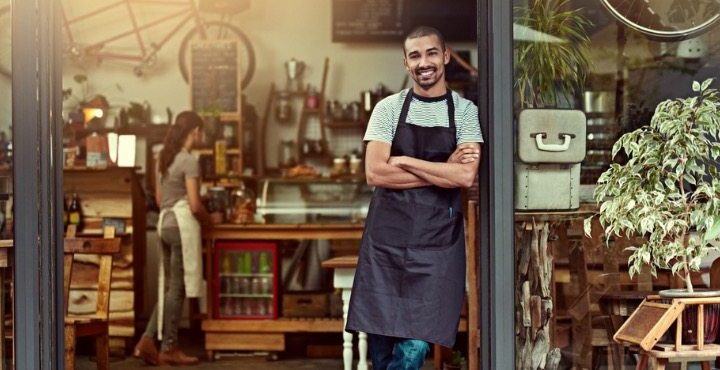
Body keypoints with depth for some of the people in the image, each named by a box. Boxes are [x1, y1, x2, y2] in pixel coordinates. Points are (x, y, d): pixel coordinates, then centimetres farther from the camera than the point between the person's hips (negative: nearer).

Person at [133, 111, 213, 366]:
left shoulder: (164, 158, 13)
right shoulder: (189, 161, -12)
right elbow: (194, 205, -15)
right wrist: (208, 219, 3)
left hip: (165, 223, 8)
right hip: (182, 225, -8)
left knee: (167, 286, 12)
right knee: (177, 288, -2)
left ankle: (148, 341, 5)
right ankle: (168, 349, 3)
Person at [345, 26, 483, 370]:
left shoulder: (465, 111, 3)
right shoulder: (388, 108, 4)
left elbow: (466, 176, -11)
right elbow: (375, 173, -9)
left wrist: (404, 162, -10)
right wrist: (444, 169, -10)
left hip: (437, 238, -1)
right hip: (387, 232, 1)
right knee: (379, 338, 4)